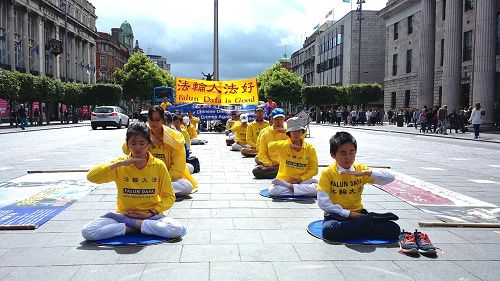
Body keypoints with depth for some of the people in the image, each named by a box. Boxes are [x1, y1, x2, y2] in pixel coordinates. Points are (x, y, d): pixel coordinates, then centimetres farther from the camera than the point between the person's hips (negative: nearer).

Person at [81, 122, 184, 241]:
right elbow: (91, 176, -13)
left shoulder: (158, 165, -3)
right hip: (123, 215, 1)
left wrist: (151, 212, -12)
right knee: (87, 231, -24)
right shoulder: (120, 165, -1)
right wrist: (119, 163, -19)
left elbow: (169, 196, 2)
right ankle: (138, 226, -14)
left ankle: (131, 225, -15)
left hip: (150, 215, -1)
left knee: (176, 229, -32)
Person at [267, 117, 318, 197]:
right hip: (284, 180, -1)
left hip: (302, 181, 2)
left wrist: (300, 179, -12)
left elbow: (314, 169, 2)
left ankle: (291, 187, -20)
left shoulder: (309, 148, 6)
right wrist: (290, 145, -25)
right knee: (272, 190, -33)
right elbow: (270, 146, -21)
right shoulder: (283, 146, 2)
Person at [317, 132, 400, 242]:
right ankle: (372, 219, -21)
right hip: (337, 215, -1)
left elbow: (390, 178, -3)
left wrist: (367, 173, -17)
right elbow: (323, 202, -13)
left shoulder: (360, 169, 5)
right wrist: (348, 214, -16)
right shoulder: (327, 173, -5)